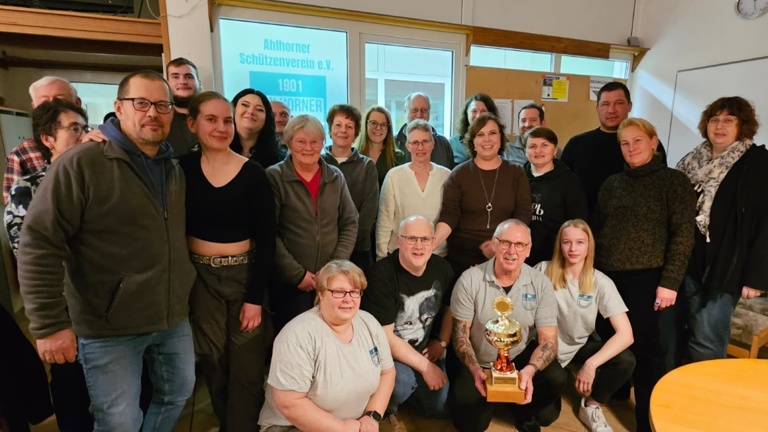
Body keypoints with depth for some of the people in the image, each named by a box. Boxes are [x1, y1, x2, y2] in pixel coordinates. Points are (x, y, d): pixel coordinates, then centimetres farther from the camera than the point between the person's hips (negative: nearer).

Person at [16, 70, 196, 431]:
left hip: (174, 319, 6)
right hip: (109, 328, -6)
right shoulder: (81, 163, -14)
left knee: (178, 395, 21)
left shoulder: (174, 168, 7)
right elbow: (38, 245, -17)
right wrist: (49, 324, -18)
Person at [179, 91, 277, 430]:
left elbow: (266, 241, -9)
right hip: (200, 277, 2)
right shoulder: (182, 168, -2)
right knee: (214, 366, 16)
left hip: (244, 275, -2)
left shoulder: (253, 174, -9)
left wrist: (256, 297, -10)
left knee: (246, 368, 8)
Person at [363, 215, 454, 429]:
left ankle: (402, 390, 27)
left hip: (425, 351, 6)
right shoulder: (381, 275, -24)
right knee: (404, 381, -33)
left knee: (441, 407, -1)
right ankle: (385, 409, 3)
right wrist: (425, 367, -20)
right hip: (387, 353, -5)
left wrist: (441, 342, -1)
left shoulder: (442, 268, -6)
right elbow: (384, 336, -23)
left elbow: (449, 307, 13)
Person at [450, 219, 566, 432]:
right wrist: (475, 370, -28)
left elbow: (548, 340, -13)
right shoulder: (470, 280, -17)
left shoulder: (540, 284, -12)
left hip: (521, 358, 1)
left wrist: (530, 370, -33)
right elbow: (460, 334, -10)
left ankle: (525, 415, 8)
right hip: (480, 364, -1)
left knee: (555, 379, -27)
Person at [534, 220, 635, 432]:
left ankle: (591, 406, 4)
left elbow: (625, 334, -20)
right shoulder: (544, 270, -14)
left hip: (580, 345, 2)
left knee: (625, 361, -25)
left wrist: (591, 364, -29)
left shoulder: (601, 283, -13)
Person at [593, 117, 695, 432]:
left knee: (644, 347, 2)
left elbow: (683, 235, -7)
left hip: (646, 277, -4)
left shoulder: (673, 180, -1)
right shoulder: (612, 184, 12)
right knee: (609, 342, 11)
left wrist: (670, 281, -13)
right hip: (608, 276, 4)